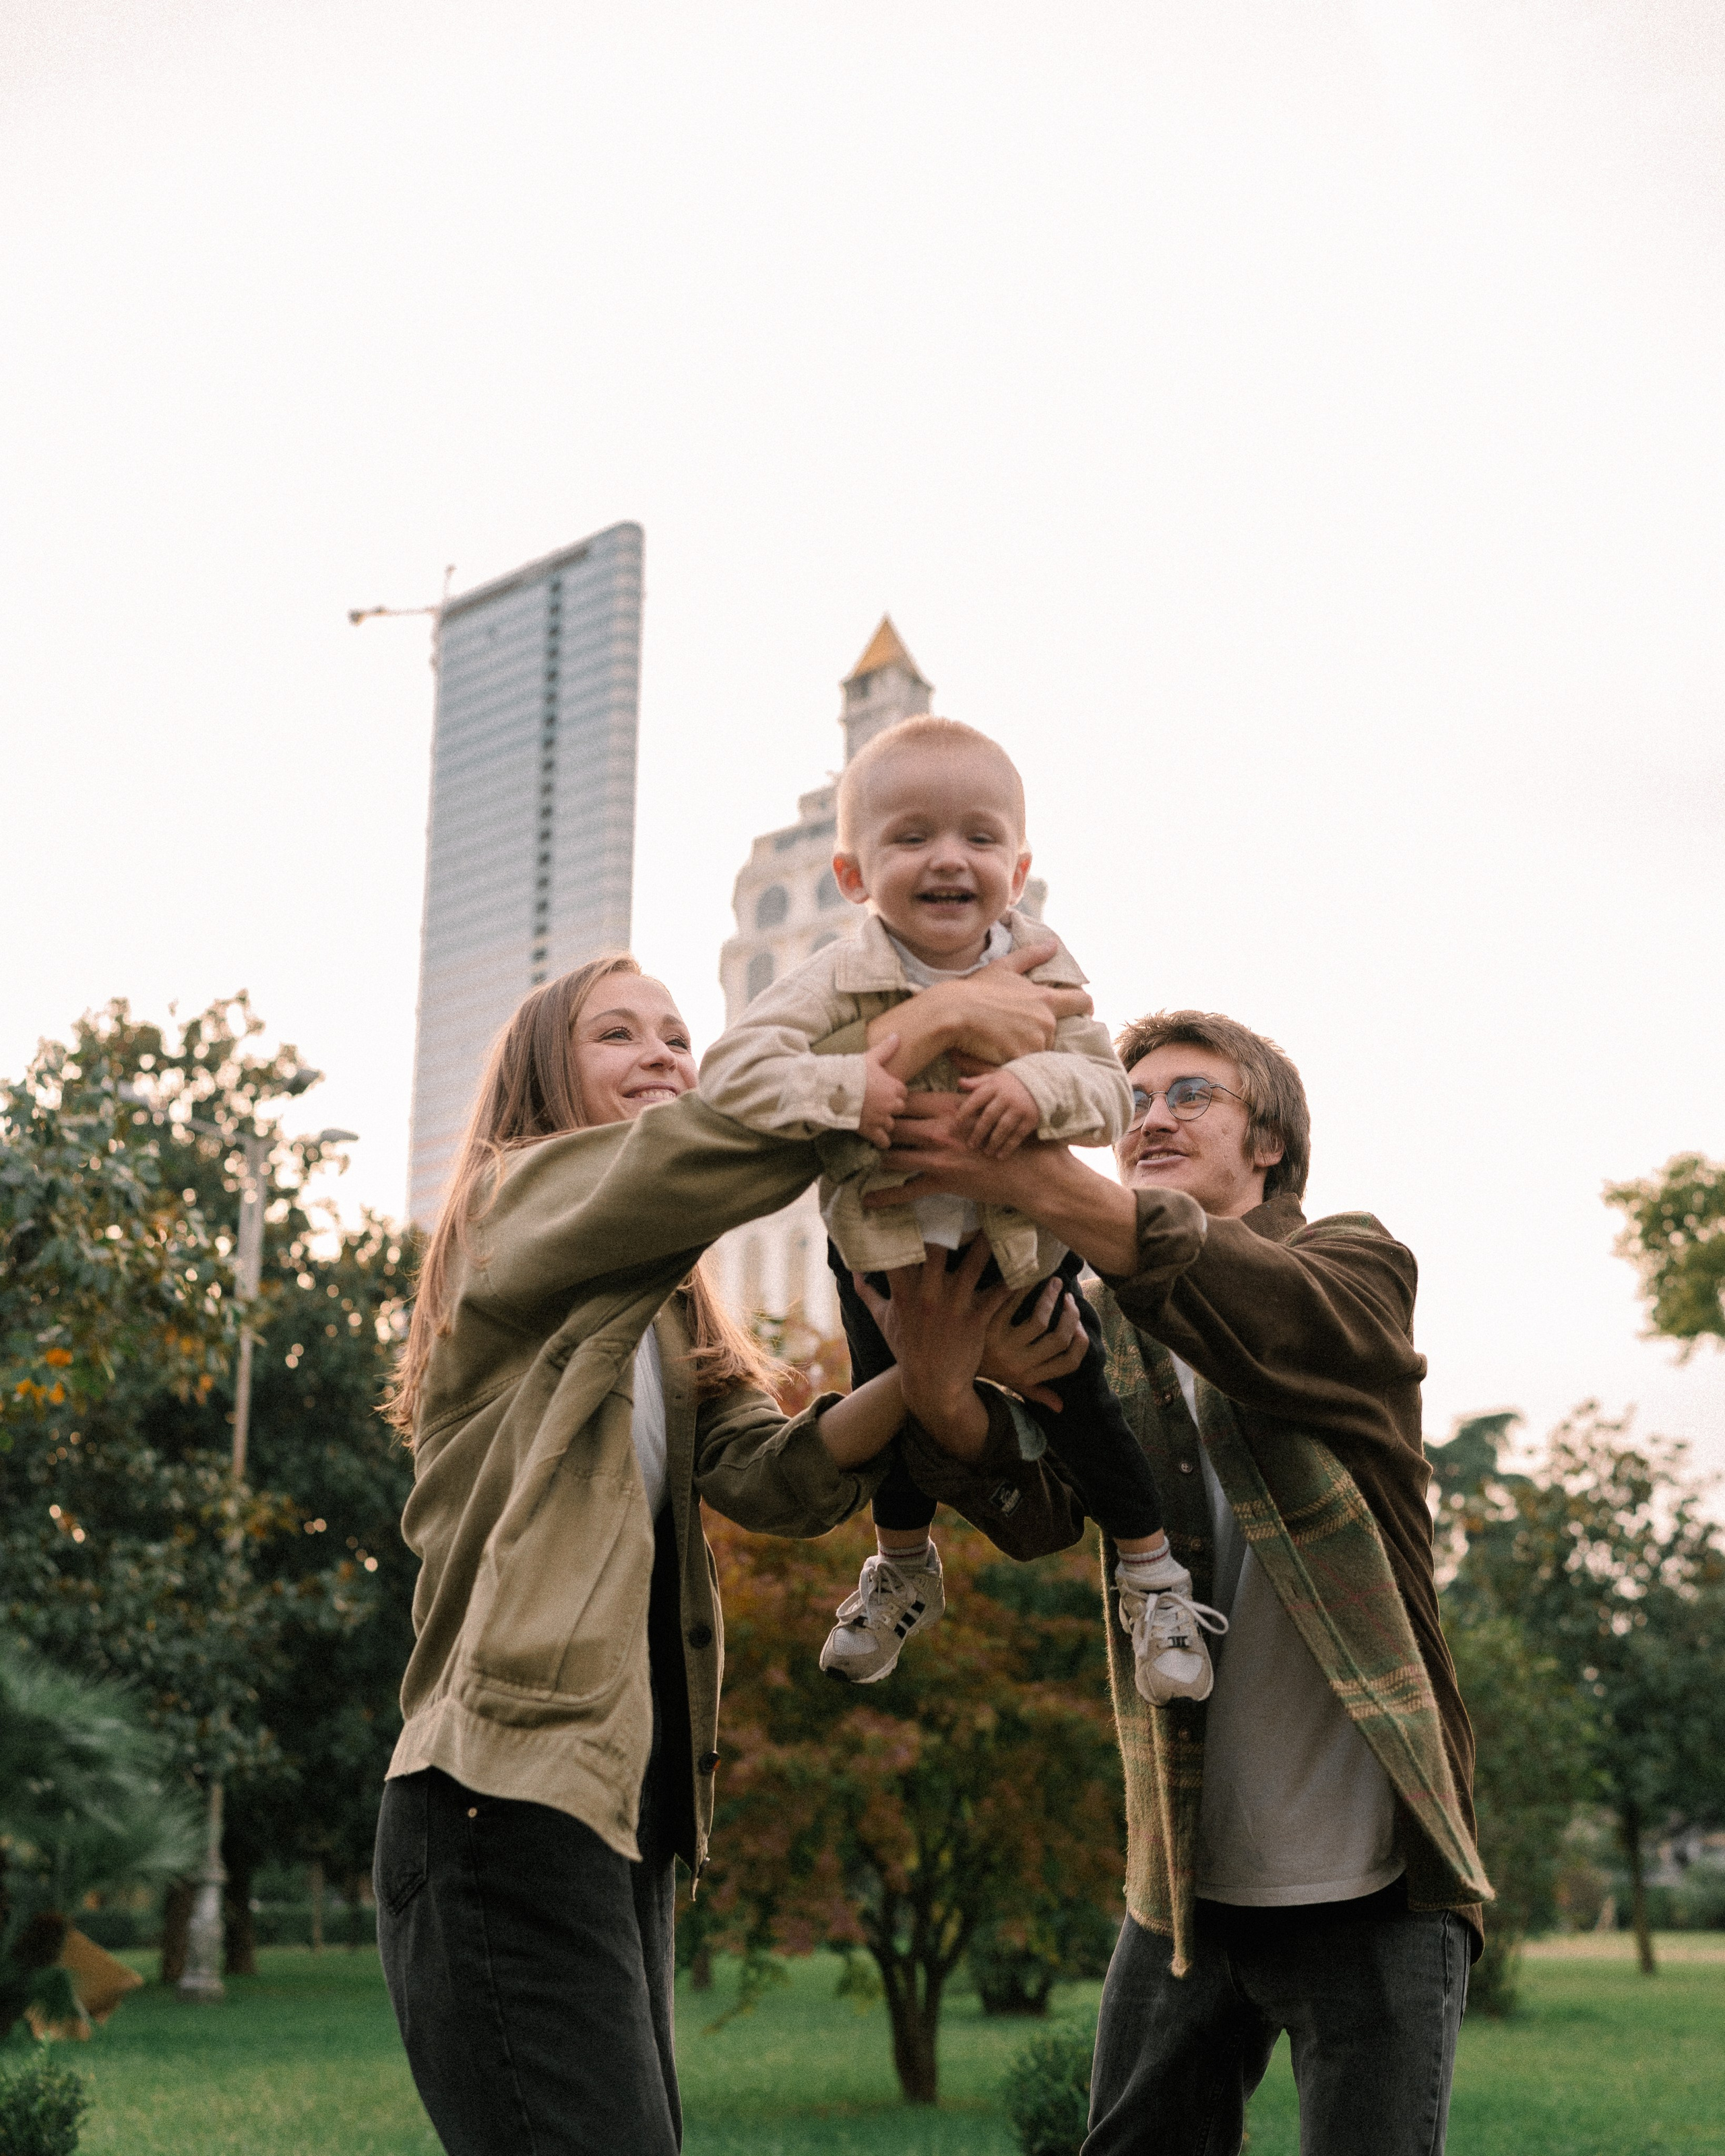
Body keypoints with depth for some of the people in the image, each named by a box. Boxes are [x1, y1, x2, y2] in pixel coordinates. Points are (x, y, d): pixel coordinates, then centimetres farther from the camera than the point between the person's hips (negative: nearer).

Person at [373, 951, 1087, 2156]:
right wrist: (921, 1027, -27)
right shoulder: (526, 1201, 0)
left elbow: (776, 1476, 2)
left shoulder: (673, 1320, 22)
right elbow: (692, 1157, -23)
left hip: (627, 1816, 9)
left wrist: (922, 1379, -16)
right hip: (509, 1805, -9)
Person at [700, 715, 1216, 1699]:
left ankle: (1155, 1579, 28)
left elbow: (1110, 1093, -18)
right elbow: (730, 1072, -30)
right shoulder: (840, 982, -22)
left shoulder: (1046, 972, -15)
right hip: (885, 1250, 0)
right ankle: (905, 1571, 44)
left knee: (1080, 1405, 5)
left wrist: (1042, 1085, -40)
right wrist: (844, 1086, -42)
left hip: (1027, 1240, 0)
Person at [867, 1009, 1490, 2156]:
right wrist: (926, 1364, -27)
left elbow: (1276, 1322, -26)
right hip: (1184, 1881, 4)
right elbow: (1037, 1505, -8)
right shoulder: (1106, 1332, 10)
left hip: (1370, 1882, -4)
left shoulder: (1358, 1263, -1)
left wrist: (1043, 1183, -41)